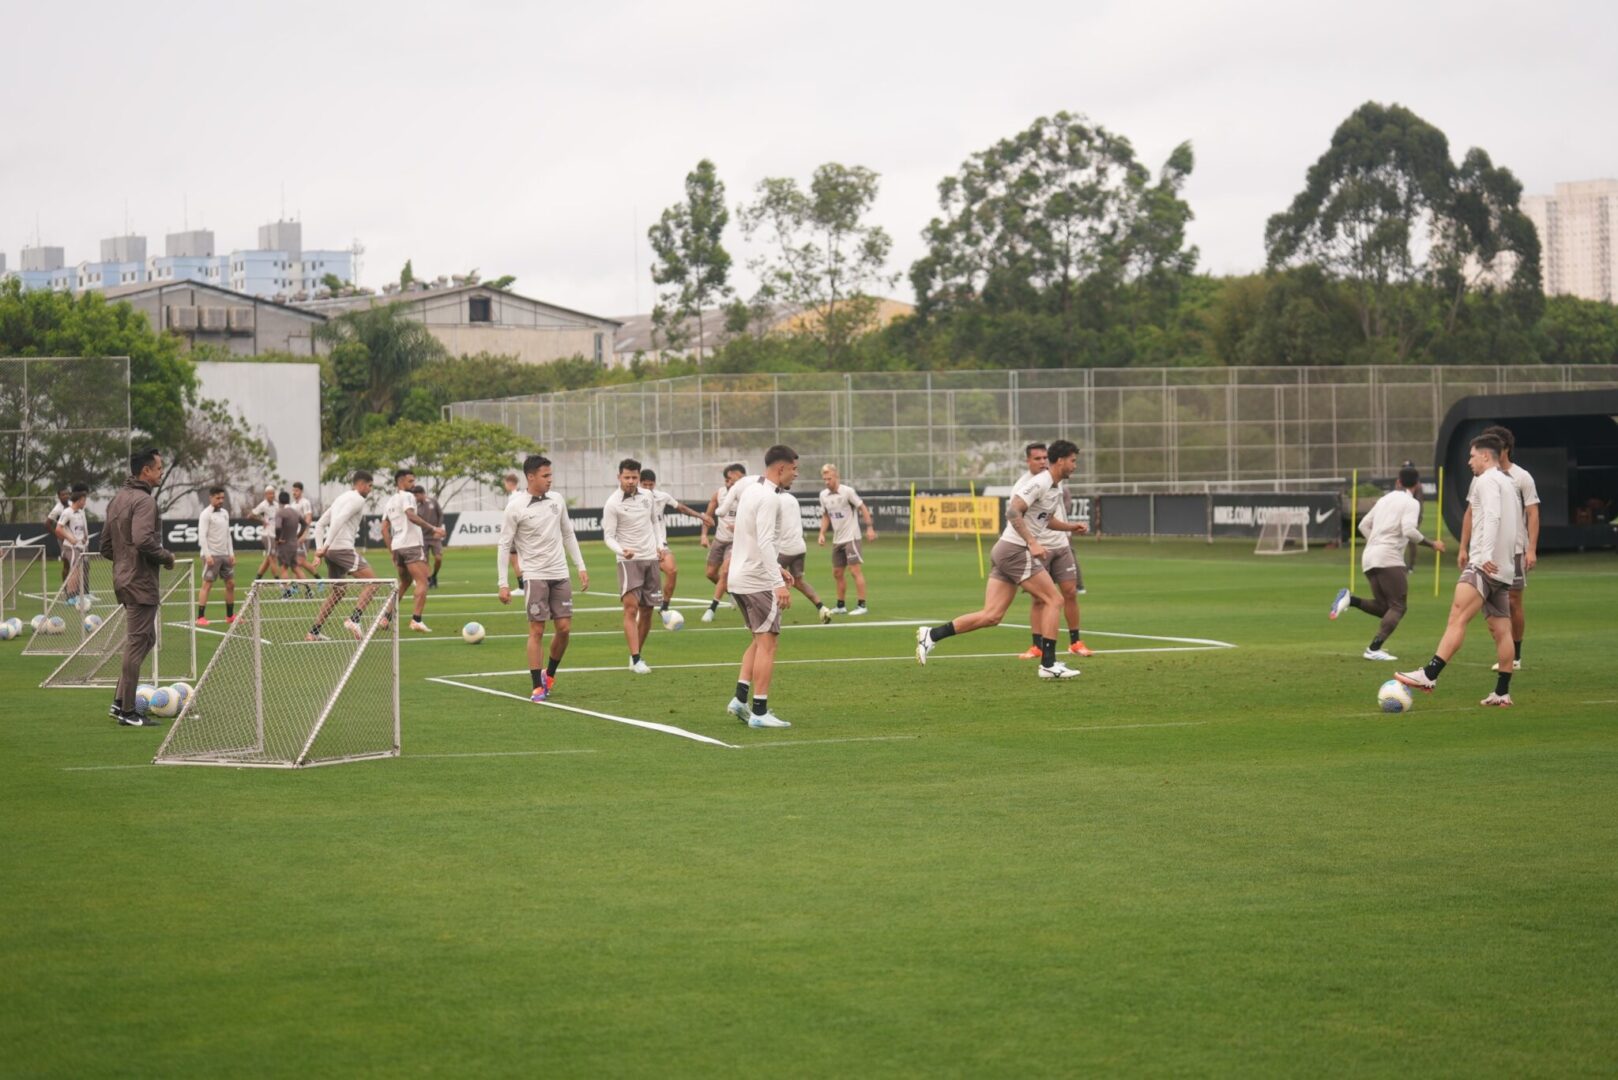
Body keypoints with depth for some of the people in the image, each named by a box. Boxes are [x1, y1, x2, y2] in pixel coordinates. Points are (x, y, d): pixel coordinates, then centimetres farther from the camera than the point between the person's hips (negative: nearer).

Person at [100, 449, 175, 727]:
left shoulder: (117, 500, 15)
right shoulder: (144, 500, -15)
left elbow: (106, 546, 17)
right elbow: (143, 539, -28)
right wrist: (166, 556, -13)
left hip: (123, 580, 10)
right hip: (141, 582, -10)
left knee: (145, 639, 18)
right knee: (137, 643, -4)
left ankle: (120, 701, 16)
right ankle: (128, 712, 0)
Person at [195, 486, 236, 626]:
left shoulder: (225, 513, 14)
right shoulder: (206, 514, -9)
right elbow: (202, 536, -14)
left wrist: (231, 553, 13)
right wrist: (207, 555, -20)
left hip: (225, 555, 7)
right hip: (212, 555, -7)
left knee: (231, 584, 8)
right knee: (207, 585, -7)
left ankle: (230, 615, 18)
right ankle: (200, 617, -6)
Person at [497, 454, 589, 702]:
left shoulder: (557, 501, 6)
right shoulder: (515, 509, -8)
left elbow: (568, 535, 16)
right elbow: (504, 546, -4)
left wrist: (581, 567, 12)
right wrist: (503, 584, -8)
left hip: (560, 575, 4)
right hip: (534, 576, -4)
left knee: (564, 628, 1)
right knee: (537, 630, -4)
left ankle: (550, 674, 23)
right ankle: (538, 687, 2)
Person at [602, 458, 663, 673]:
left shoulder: (646, 496, 6)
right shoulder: (613, 504, -10)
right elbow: (608, 536, -12)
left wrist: (659, 545, 16)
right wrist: (622, 551, -30)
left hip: (650, 559, 6)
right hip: (629, 561, -6)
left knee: (647, 610, 7)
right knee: (631, 608, -14)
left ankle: (637, 655, 18)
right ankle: (636, 660, -18)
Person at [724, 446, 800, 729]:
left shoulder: (751, 488, 13)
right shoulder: (768, 498, -17)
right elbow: (765, 543, -26)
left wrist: (776, 568, 24)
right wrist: (779, 583, -30)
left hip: (738, 577, 10)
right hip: (757, 581, -10)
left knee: (760, 640, 18)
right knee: (767, 642, -5)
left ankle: (740, 699, 11)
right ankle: (760, 712, -6)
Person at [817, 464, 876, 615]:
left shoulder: (847, 491, -12)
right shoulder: (823, 495, 6)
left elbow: (863, 508, -8)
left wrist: (870, 528, -15)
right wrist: (822, 534, 6)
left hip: (851, 537, -7)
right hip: (836, 539, 7)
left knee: (855, 570, -10)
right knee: (837, 573, 9)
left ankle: (862, 606, -8)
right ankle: (840, 606, 18)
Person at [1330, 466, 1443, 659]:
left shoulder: (1385, 499, 20)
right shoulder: (1411, 503, -2)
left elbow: (1363, 525, 23)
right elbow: (1409, 531, -17)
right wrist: (1431, 544, -7)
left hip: (1369, 558, 7)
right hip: (1389, 558, -7)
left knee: (1384, 607, 14)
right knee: (1398, 607, -3)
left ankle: (1349, 599, -7)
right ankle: (1374, 649, -18)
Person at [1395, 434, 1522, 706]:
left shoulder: (1487, 481, -5)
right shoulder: (1509, 484, 24)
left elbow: (1492, 517, -20)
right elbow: (1516, 524, 28)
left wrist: (1487, 555, -30)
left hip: (1485, 565, -10)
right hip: (1503, 569, 10)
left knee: (1457, 616, -19)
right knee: (1501, 630, 7)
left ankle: (1429, 675, -30)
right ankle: (1502, 692, 5)